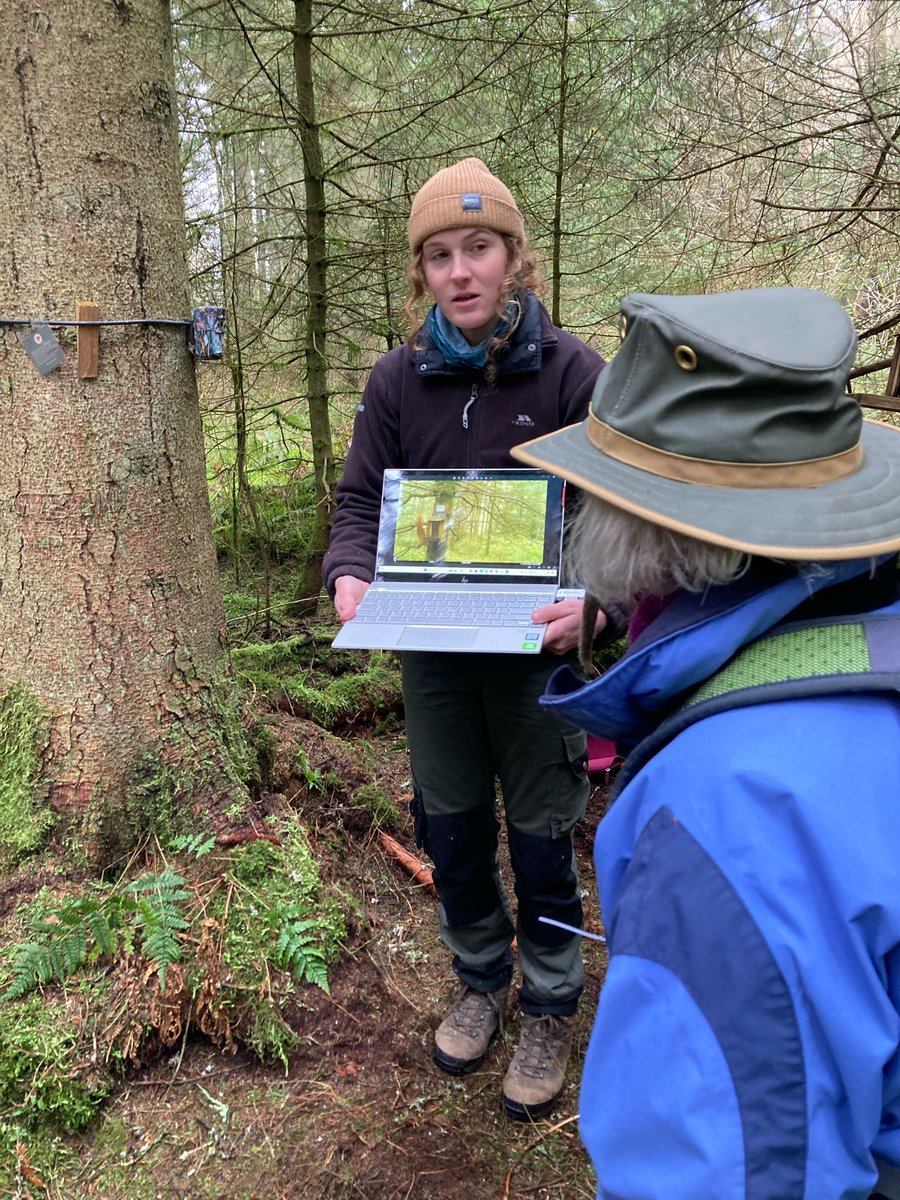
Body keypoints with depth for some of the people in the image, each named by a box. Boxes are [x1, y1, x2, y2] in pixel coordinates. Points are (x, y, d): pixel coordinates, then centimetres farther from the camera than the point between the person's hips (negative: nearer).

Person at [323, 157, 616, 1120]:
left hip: (536, 649, -3)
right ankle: (479, 982, 43)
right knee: (450, 831, 16)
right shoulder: (397, 380, -2)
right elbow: (361, 500, 3)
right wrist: (349, 575, -18)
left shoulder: (571, 372, -11)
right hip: (431, 650, 3)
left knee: (539, 842, 9)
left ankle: (549, 1011, 35)